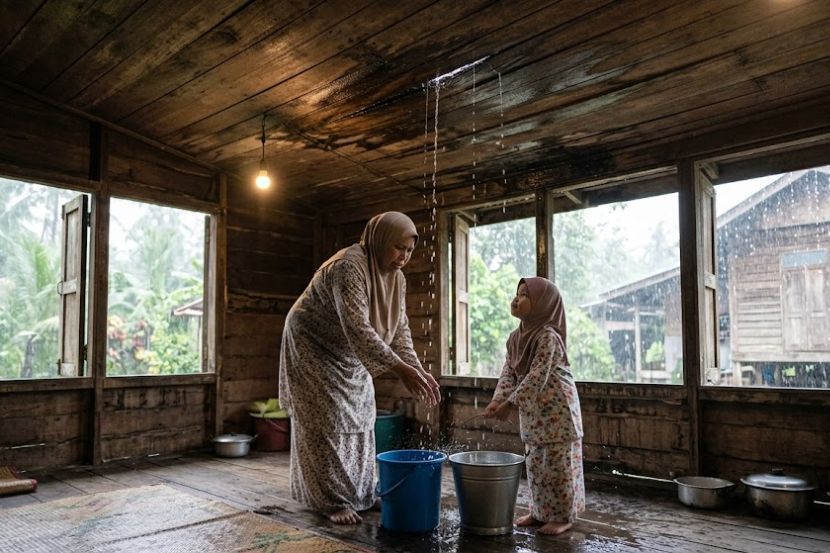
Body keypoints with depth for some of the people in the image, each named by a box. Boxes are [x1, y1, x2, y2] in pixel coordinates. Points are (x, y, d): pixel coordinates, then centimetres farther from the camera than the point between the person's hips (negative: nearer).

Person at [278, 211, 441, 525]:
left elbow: (399, 329, -5)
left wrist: (417, 369, -19)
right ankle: (334, 503, 2)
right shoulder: (348, 267, -32)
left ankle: (361, 495, 21)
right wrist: (399, 369, -46)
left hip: (349, 356, 8)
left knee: (358, 420, 9)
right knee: (328, 422, -7)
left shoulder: (396, 278, -5)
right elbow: (357, 327, -41)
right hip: (314, 348, -8)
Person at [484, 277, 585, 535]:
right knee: (535, 463, 15)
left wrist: (510, 403, -25)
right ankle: (539, 511, 29)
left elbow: (537, 377, -24)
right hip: (532, 412, 8)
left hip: (556, 410, -8)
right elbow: (508, 374, 5)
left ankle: (563, 516, 15)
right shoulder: (516, 338, 6)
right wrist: (496, 400, -9)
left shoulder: (548, 336, -19)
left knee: (558, 463, 1)